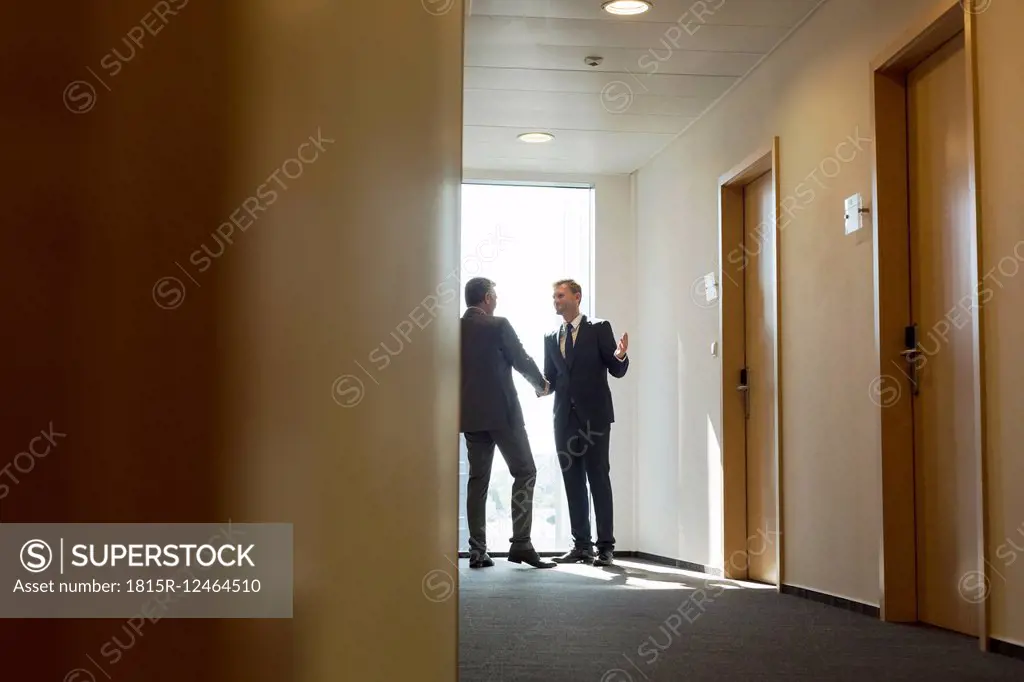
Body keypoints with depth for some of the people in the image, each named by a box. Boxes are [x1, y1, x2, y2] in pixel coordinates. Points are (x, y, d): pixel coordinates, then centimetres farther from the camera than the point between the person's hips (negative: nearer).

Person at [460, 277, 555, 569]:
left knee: (478, 479, 8)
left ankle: (477, 551, 5)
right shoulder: (498, 325, -9)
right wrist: (542, 384, 13)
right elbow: (522, 360, -5)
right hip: (502, 412, -6)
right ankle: (521, 544, -5)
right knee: (525, 473, 2)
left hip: (469, 415, 6)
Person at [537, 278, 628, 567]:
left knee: (599, 479, -4)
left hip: (594, 415, -5)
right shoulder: (551, 338, 15)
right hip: (565, 418, 5)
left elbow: (617, 371, -1)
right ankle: (581, 545, 12)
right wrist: (544, 387, -6)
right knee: (573, 483, 6)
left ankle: (606, 546, -1)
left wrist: (620, 356, -22)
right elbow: (551, 377, 16)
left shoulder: (599, 329, 1)